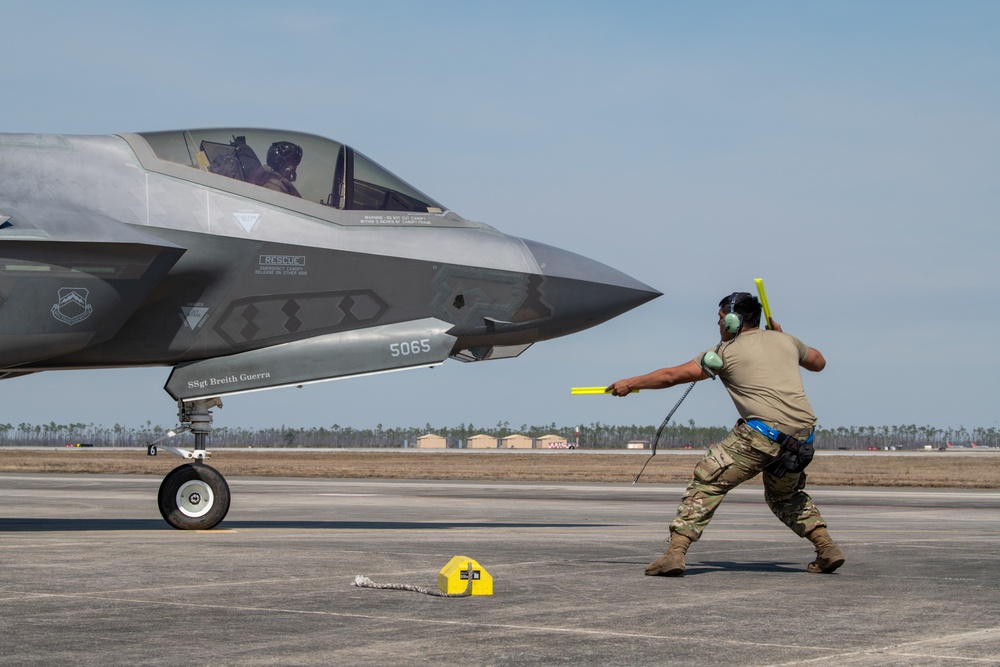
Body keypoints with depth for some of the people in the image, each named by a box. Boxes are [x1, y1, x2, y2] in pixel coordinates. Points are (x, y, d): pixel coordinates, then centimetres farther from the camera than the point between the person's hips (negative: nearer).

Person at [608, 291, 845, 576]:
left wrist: (630, 383, 22)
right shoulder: (785, 341, 20)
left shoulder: (726, 351, 8)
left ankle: (675, 552, -12)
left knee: (707, 483, -1)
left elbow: (672, 376, 10)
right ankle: (827, 548, 18)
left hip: (764, 430, -6)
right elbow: (819, 362, 39)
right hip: (802, 433, 6)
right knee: (785, 496, 29)